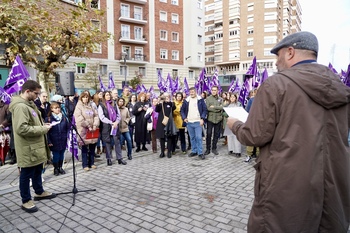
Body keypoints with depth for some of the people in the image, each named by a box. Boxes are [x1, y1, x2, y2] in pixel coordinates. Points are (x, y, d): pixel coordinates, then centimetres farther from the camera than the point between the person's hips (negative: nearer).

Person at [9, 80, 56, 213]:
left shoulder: (29, 104, 12)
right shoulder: (20, 106, -21)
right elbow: (22, 128, -28)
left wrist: (43, 126, 4)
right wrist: (43, 129, -20)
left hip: (36, 146, 10)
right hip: (28, 149, -10)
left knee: (38, 171, 23)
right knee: (26, 175, 6)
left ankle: (39, 192, 39)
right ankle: (26, 201, 20)